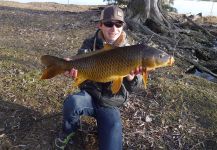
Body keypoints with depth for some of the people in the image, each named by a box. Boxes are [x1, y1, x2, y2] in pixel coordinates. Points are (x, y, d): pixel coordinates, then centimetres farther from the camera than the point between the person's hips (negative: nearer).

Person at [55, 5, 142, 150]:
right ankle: (70, 131, 0)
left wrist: (131, 77, -35)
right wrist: (73, 70, -38)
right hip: (89, 95, 0)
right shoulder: (90, 44, -4)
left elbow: (130, 88, -10)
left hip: (110, 105, 0)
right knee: (72, 102, -35)